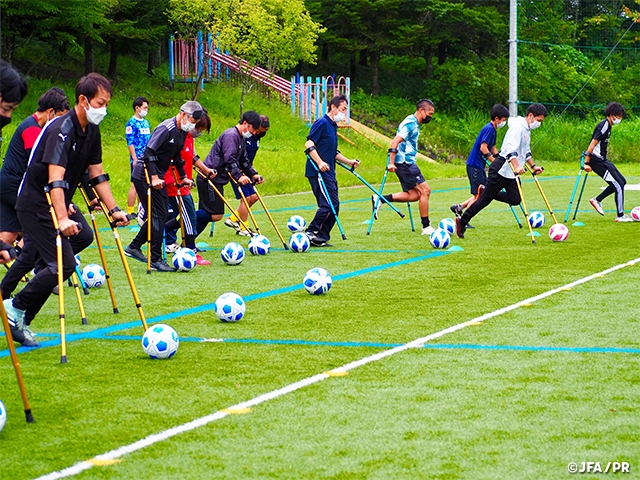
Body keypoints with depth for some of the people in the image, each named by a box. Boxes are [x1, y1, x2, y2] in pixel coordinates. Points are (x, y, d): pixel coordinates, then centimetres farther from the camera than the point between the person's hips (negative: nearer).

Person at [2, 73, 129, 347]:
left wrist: (114, 209, 6)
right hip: (36, 206, -10)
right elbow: (55, 179, -34)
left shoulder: (92, 131, 5)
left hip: (61, 203, 10)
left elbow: (97, 174, 13)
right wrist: (62, 219, -44)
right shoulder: (61, 130, -24)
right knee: (64, 264, -14)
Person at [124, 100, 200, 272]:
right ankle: (156, 260, -6)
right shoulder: (166, 129, -20)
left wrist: (183, 177, 17)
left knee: (159, 215, 12)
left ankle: (134, 247, 24)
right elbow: (149, 152, -25)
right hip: (145, 176, -10)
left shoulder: (182, 132, 9)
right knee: (158, 215, -10)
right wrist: (153, 177, -30)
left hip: (158, 177, 10)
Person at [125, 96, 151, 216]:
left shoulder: (146, 123, 15)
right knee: (135, 184, -7)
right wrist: (135, 159, -18)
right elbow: (130, 142, -13)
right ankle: (130, 212, -5)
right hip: (138, 159, -8)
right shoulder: (131, 123, -9)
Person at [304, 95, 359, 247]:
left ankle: (321, 238, 10)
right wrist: (320, 162, -27)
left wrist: (349, 162, 20)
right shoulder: (322, 123, -9)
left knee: (333, 207, 6)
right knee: (330, 204, -16)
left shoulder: (333, 126, 20)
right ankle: (310, 232, -8)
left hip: (328, 173, 10)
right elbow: (309, 144, -17)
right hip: (318, 172, -10)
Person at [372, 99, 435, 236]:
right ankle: (426, 227, -2)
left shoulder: (414, 123, 17)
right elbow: (395, 141, -23)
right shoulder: (411, 124, -15)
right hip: (405, 163, -10)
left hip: (407, 163, 10)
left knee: (414, 195, 6)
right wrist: (391, 162, -26)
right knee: (425, 190, -7)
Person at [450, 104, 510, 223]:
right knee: (479, 195, -5)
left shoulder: (493, 130, 14)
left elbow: (493, 148, 24)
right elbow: (483, 148, -23)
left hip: (479, 165, 10)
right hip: (475, 165, -10)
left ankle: (459, 207, 16)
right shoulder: (489, 128, -16)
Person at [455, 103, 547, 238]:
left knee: (515, 199, -5)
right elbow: (511, 149, -29)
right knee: (485, 200, -4)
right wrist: (516, 167, -40)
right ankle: (462, 221, 10)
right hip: (501, 170, -9)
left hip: (512, 174, 9)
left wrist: (533, 166, 27)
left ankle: (484, 191, 15)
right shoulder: (518, 127, -16)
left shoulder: (526, 130, 15)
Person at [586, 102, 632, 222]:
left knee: (622, 181, 13)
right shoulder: (604, 126, -17)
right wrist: (587, 163, -24)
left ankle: (597, 200, 16)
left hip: (603, 160, 10)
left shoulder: (608, 126, 14)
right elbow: (592, 144, -22)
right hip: (598, 161, -10)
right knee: (619, 185, -9)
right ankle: (620, 216, -3)